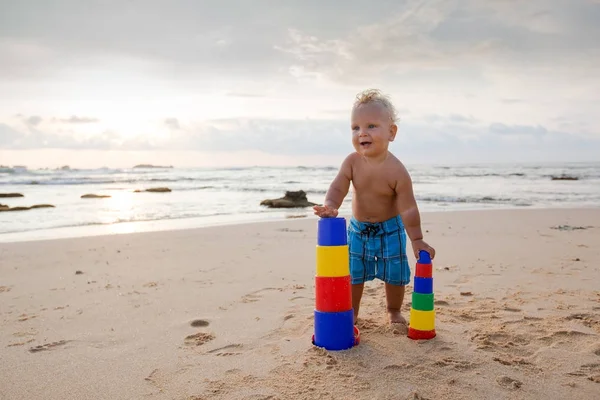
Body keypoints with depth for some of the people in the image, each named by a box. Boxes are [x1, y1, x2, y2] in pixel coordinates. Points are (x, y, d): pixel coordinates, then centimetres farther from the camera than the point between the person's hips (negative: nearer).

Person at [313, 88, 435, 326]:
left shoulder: (397, 171, -26)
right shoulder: (352, 162, -16)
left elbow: (408, 208, -22)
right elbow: (338, 187, -20)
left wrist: (417, 240, -20)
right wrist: (330, 206, -42)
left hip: (389, 229, -2)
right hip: (357, 228, 3)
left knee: (394, 274, 10)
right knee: (353, 273, 8)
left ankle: (394, 311, 35)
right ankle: (351, 313, 26)